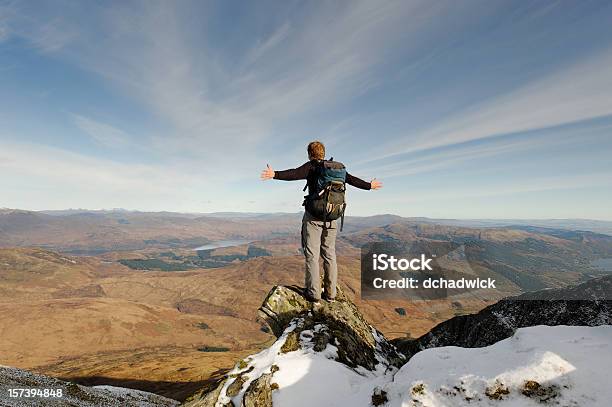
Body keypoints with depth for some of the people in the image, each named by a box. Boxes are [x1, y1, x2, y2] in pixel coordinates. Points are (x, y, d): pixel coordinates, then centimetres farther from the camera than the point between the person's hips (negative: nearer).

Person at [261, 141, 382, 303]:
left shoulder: (311, 166, -4)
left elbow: (295, 174, -22)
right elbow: (352, 179, 20)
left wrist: (275, 174, -33)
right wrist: (369, 185, 36)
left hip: (313, 216, -5)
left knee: (312, 254, 1)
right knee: (329, 254, 11)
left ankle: (313, 293, 4)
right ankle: (330, 293, 16)